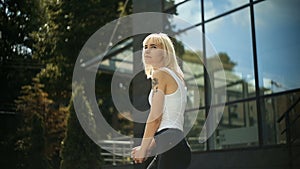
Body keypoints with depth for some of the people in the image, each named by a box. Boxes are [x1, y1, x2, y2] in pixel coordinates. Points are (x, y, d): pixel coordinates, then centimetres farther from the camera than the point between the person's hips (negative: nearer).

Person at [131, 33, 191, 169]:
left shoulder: (160, 74, -6)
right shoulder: (175, 75, 22)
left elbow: (155, 117, -13)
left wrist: (143, 149, -6)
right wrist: (148, 148, 20)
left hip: (170, 145, -9)